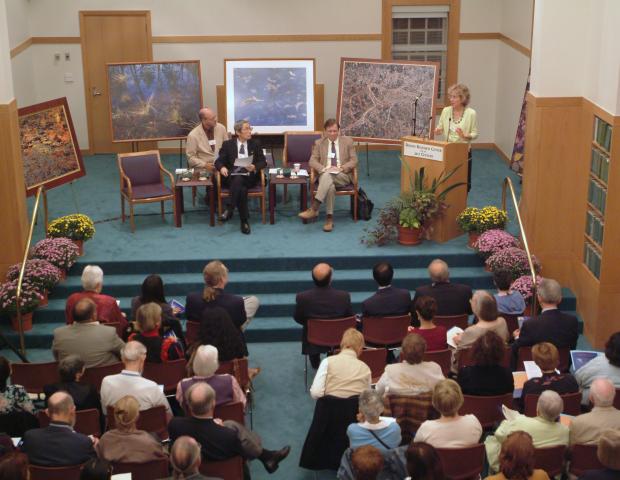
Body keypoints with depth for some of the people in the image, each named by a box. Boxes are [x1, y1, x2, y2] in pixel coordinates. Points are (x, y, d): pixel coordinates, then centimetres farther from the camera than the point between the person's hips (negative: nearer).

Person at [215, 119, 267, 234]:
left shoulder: (255, 143, 14)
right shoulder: (228, 144, 10)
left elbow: (263, 162, 9)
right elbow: (219, 161, 6)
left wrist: (254, 167, -14)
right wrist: (222, 167, -18)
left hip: (249, 177, 1)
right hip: (232, 177, -1)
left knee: (238, 181, -36)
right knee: (242, 189, -35)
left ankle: (229, 210, -33)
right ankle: (244, 221, -31)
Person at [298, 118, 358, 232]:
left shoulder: (348, 141, 10)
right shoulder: (319, 143, 14)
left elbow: (354, 161, 6)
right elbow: (312, 161, 7)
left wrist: (340, 168, -13)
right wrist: (324, 168, -14)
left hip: (343, 176, -1)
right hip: (325, 175, 1)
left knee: (328, 176, -37)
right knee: (330, 185, -38)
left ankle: (314, 208, -46)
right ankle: (329, 218, -40)